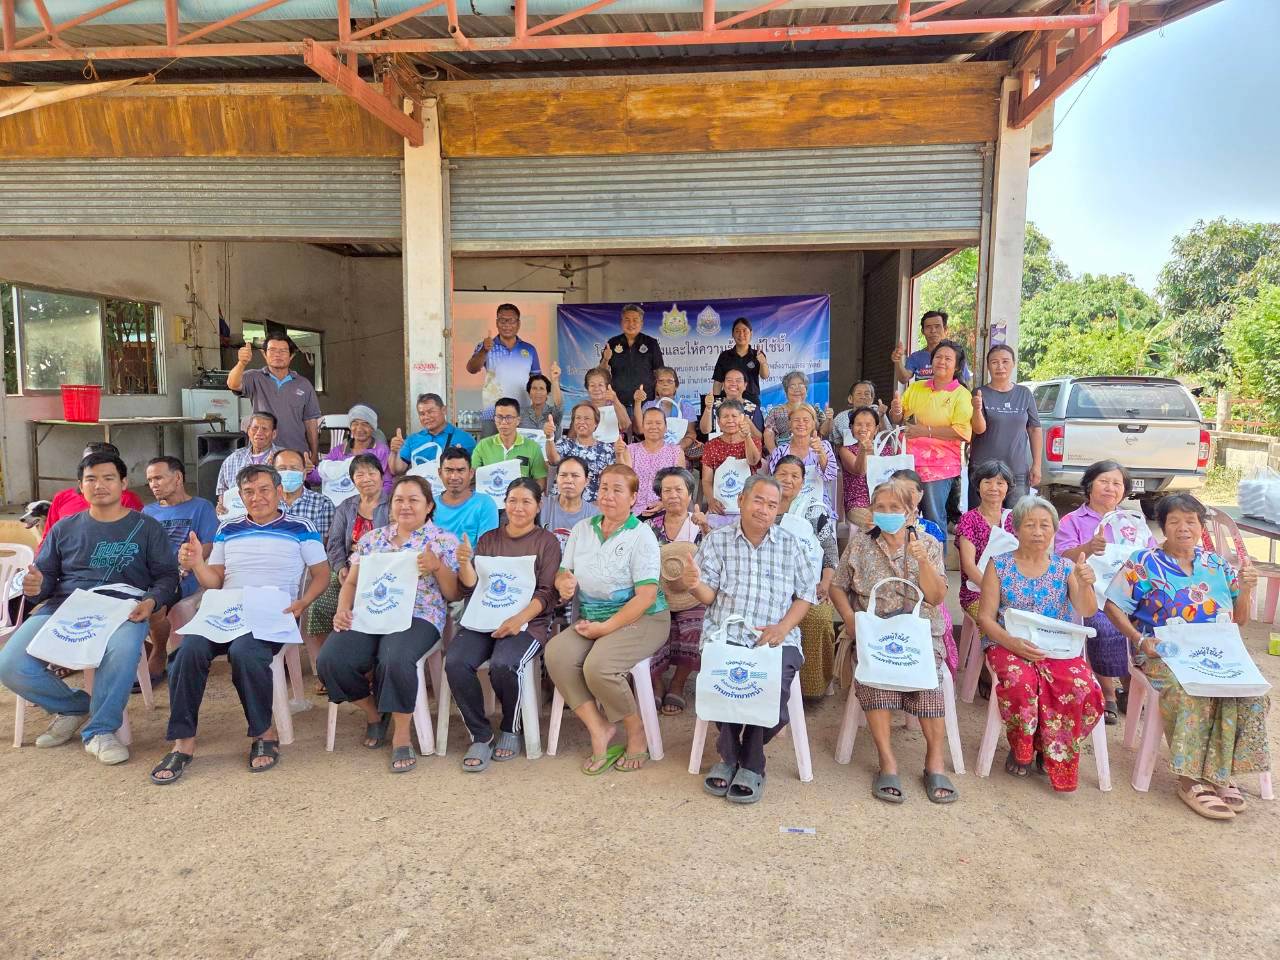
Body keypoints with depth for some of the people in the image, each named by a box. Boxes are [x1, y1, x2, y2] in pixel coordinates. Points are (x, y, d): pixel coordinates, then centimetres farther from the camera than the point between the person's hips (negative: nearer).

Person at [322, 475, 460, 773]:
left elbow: (453, 594, 6)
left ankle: (402, 734, -11)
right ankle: (373, 711, 7)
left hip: (418, 616, -4)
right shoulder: (371, 538, 21)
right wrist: (343, 611, 0)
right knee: (330, 660, -23)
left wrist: (437, 567, -12)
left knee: (395, 660, -37)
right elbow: (351, 583, 20)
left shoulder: (444, 541, 10)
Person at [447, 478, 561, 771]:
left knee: (503, 665, -32)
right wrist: (465, 563, -9)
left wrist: (519, 619, -19)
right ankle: (481, 736, -8)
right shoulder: (488, 539, 17)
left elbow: (547, 593, -3)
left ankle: (510, 730, -2)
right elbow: (471, 589, 11)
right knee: (455, 662, -26)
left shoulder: (547, 542, 7)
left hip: (528, 622, -3)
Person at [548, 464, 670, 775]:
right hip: (591, 620, 6)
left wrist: (605, 627, -18)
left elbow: (646, 596, -14)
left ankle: (636, 731, -3)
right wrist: (564, 583, -12)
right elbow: (562, 574, 13)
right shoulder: (582, 530, 11)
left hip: (640, 619, -5)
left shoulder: (641, 535, -7)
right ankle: (599, 728, -11)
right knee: (556, 653, -22)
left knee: (597, 665, -30)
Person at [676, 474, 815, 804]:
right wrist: (696, 585, -19)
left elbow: (806, 594, 10)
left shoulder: (791, 544, 11)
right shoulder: (716, 540, 10)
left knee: (771, 695, -27)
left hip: (775, 640, 0)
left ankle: (750, 764, 3)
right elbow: (709, 596, 6)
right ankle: (729, 755, 1)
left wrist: (783, 627, -8)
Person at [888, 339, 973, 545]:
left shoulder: (961, 394, -2)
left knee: (935, 520, -1)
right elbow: (897, 419, 18)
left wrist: (925, 431, -19)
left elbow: (962, 431, -15)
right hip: (911, 462, 5)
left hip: (940, 465, -4)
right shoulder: (916, 387, 13)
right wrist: (896, 411, -6)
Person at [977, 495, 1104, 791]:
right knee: (1020, 683, -34)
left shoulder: (1064, 567, 10)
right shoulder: (999, 565, 3)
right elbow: (985, 617, -2)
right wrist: (1011, 643, -19)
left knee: (1081, 687, -27)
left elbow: (1086, 612, -2)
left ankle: (1051, 749, 2)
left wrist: (1085, 585, -22)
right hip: (1008, 645, -2)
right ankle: (1021, 749, -3)